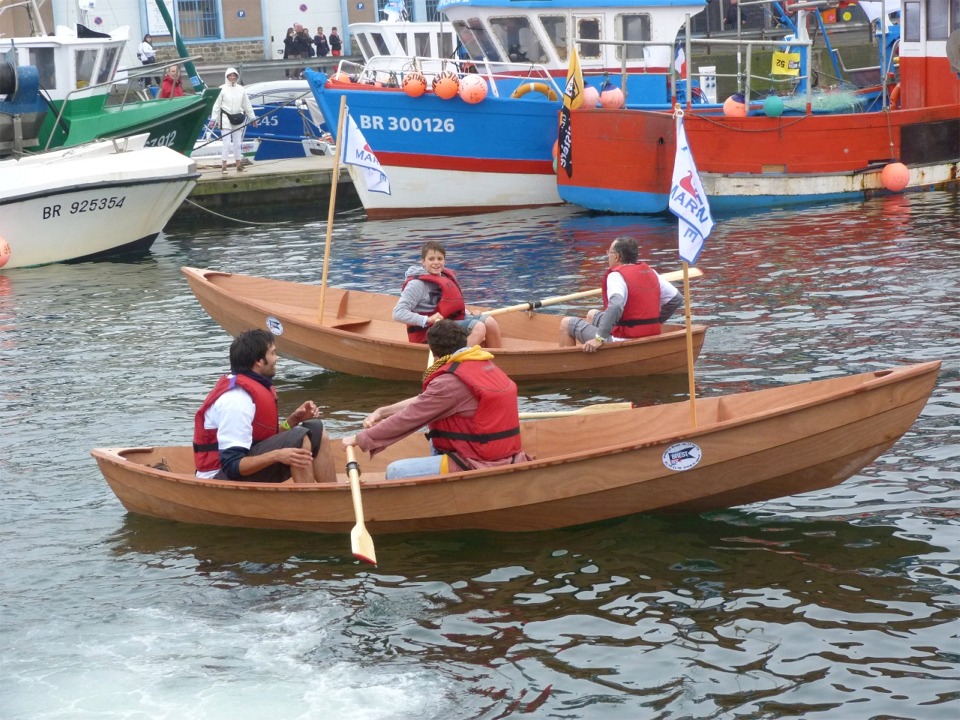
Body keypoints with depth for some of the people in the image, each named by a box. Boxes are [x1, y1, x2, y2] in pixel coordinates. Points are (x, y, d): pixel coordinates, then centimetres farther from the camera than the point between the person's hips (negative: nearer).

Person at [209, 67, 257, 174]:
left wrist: (252, 117, 14)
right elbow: (216, 105, -5)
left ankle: (239, 164, 17)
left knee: (238, 143, 9)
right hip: (225, 118, -4)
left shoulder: (241, 89, 6)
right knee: (226, 143, -7)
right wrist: (213, 119, -9)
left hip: (237, 119, 4)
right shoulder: (222, 89, -5)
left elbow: (247, 105, 12)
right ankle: (224, 165, -3)